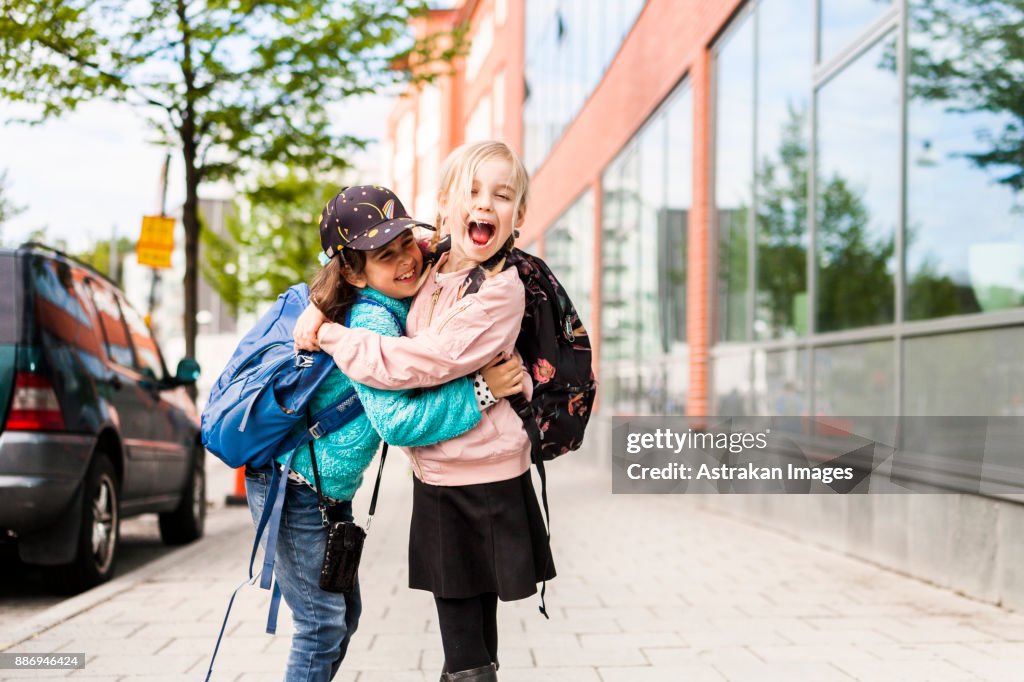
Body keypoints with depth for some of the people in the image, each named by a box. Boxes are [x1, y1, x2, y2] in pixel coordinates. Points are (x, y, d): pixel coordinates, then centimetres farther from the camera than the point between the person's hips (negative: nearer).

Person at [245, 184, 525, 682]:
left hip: (330, 490, 10)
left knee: (344, 614, 17)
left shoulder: (392, 306, 2)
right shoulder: (371, 320, -25)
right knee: (322, 623, -3)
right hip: (291, 489, -9)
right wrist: (481, 391, -29)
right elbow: (395, 421, -31)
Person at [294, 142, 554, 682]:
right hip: (436, 473, 6)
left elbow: (422, 362, -24)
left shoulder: (501, 291, -17)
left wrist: (330, 335, -15)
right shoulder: (432, 264, 4)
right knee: (459, 616, 15)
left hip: (483, 481, -6)